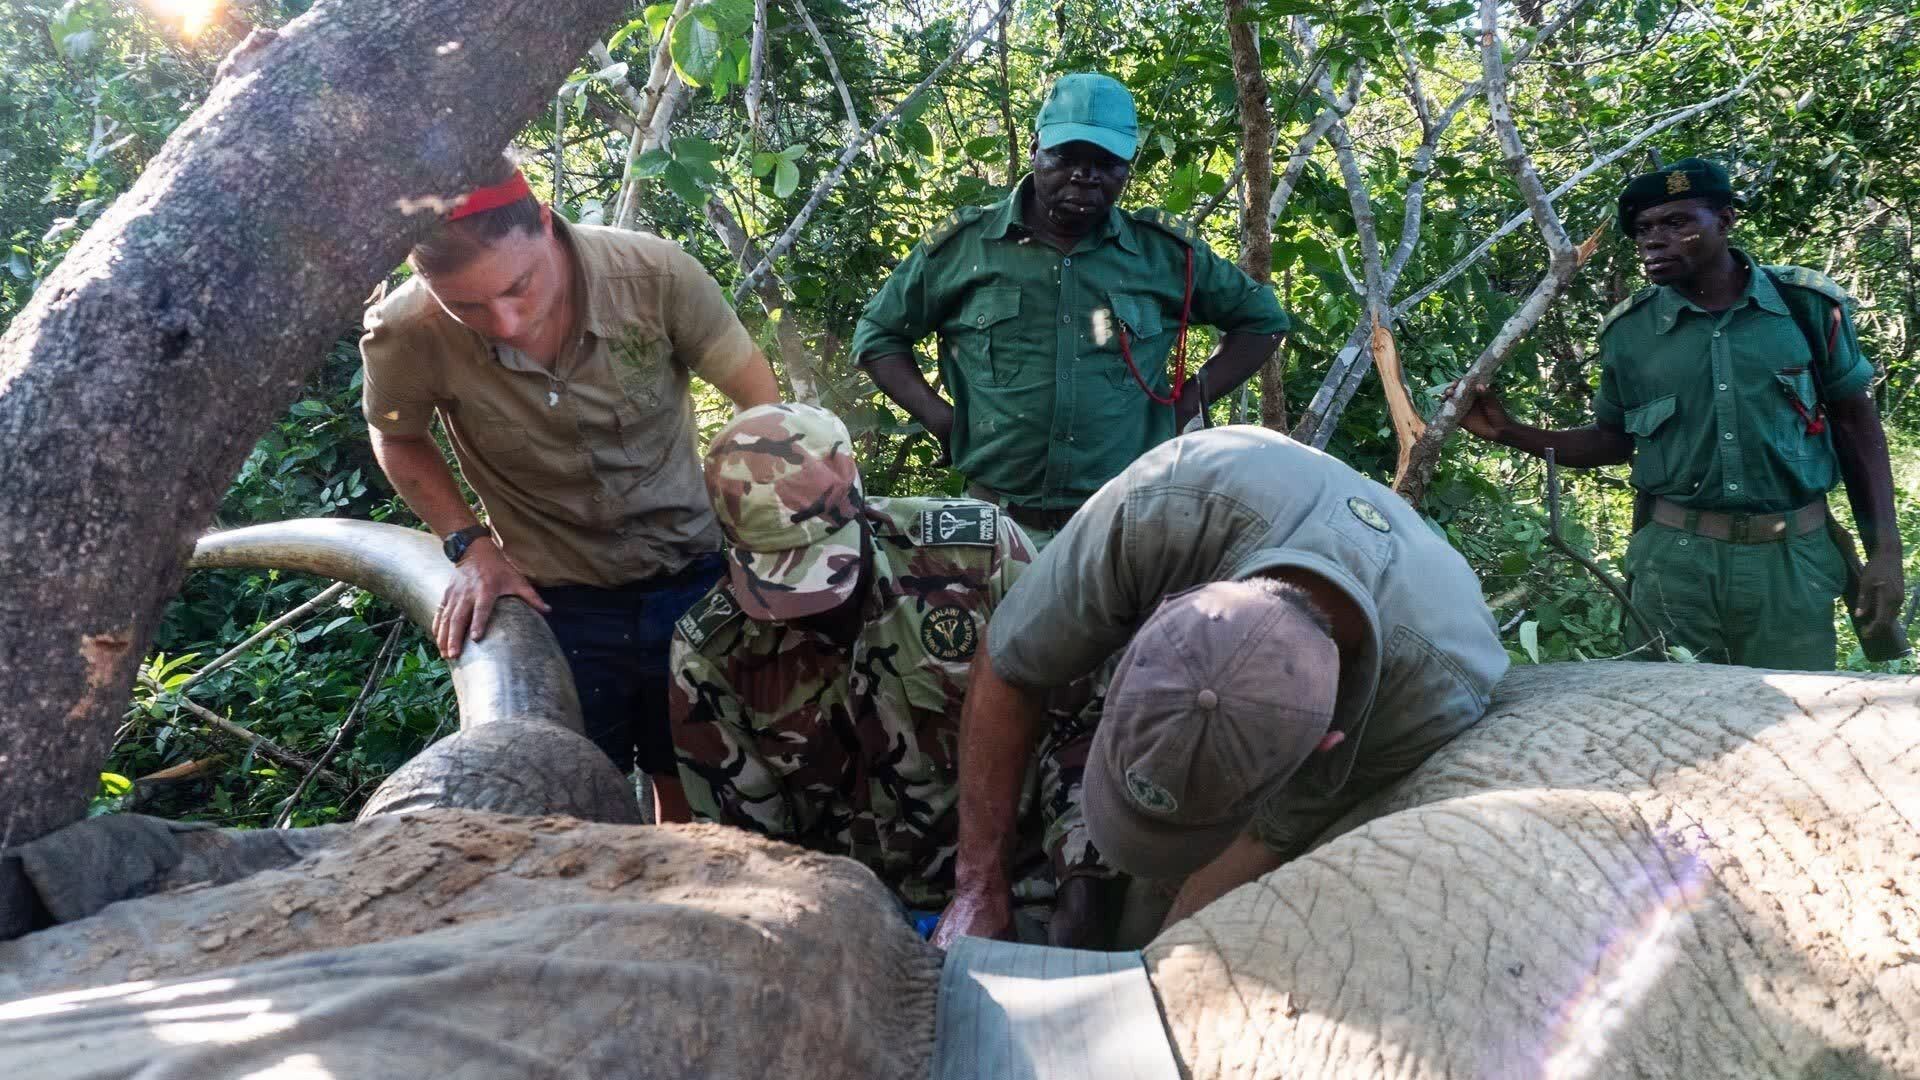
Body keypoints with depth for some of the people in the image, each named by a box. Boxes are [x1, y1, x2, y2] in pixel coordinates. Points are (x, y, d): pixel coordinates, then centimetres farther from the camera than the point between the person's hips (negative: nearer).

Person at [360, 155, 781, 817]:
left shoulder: (654, 273, -23)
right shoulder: (406, 333, -20)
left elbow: (762, 403, -10)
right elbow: (398, 438, 3)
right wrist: (470, 545, -8)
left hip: (693, 578, 1)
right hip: (557, 600, 0)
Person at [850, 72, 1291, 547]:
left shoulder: (1165, 251, 5)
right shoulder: (963, 243, 2)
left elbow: (1261, 318, 18)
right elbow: (877, 334, 12)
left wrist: (1190, 401, 4)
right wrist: (943, 420, -2)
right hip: (996, 523, 0)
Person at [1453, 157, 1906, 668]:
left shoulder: (1807, 304, -2)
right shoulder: (1628, 329, 1)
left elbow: (1858, 426, 5)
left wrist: (1884, 551, 0)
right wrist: (1508, 431, -2)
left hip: (1791, 557, 0)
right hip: (1674, 558, 1)